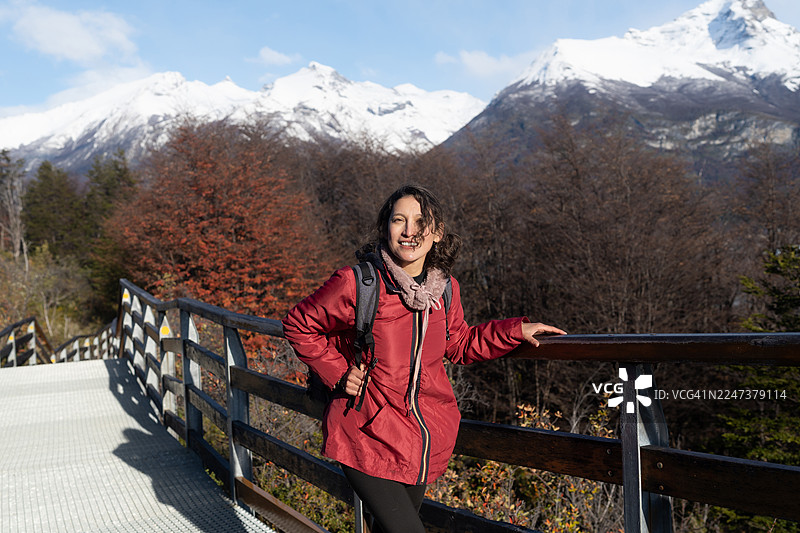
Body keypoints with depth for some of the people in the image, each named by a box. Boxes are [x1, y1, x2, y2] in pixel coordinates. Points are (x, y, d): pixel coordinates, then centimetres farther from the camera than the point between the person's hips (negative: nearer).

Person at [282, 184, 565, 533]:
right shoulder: (357, 283, -16)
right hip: (368, 438, -5)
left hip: (425, 440, 5)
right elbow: (299, 324, -2)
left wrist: (516, 331, 5)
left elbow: (458, 344, 16)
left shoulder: (445, 288, -2)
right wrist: (338, 373, -9)